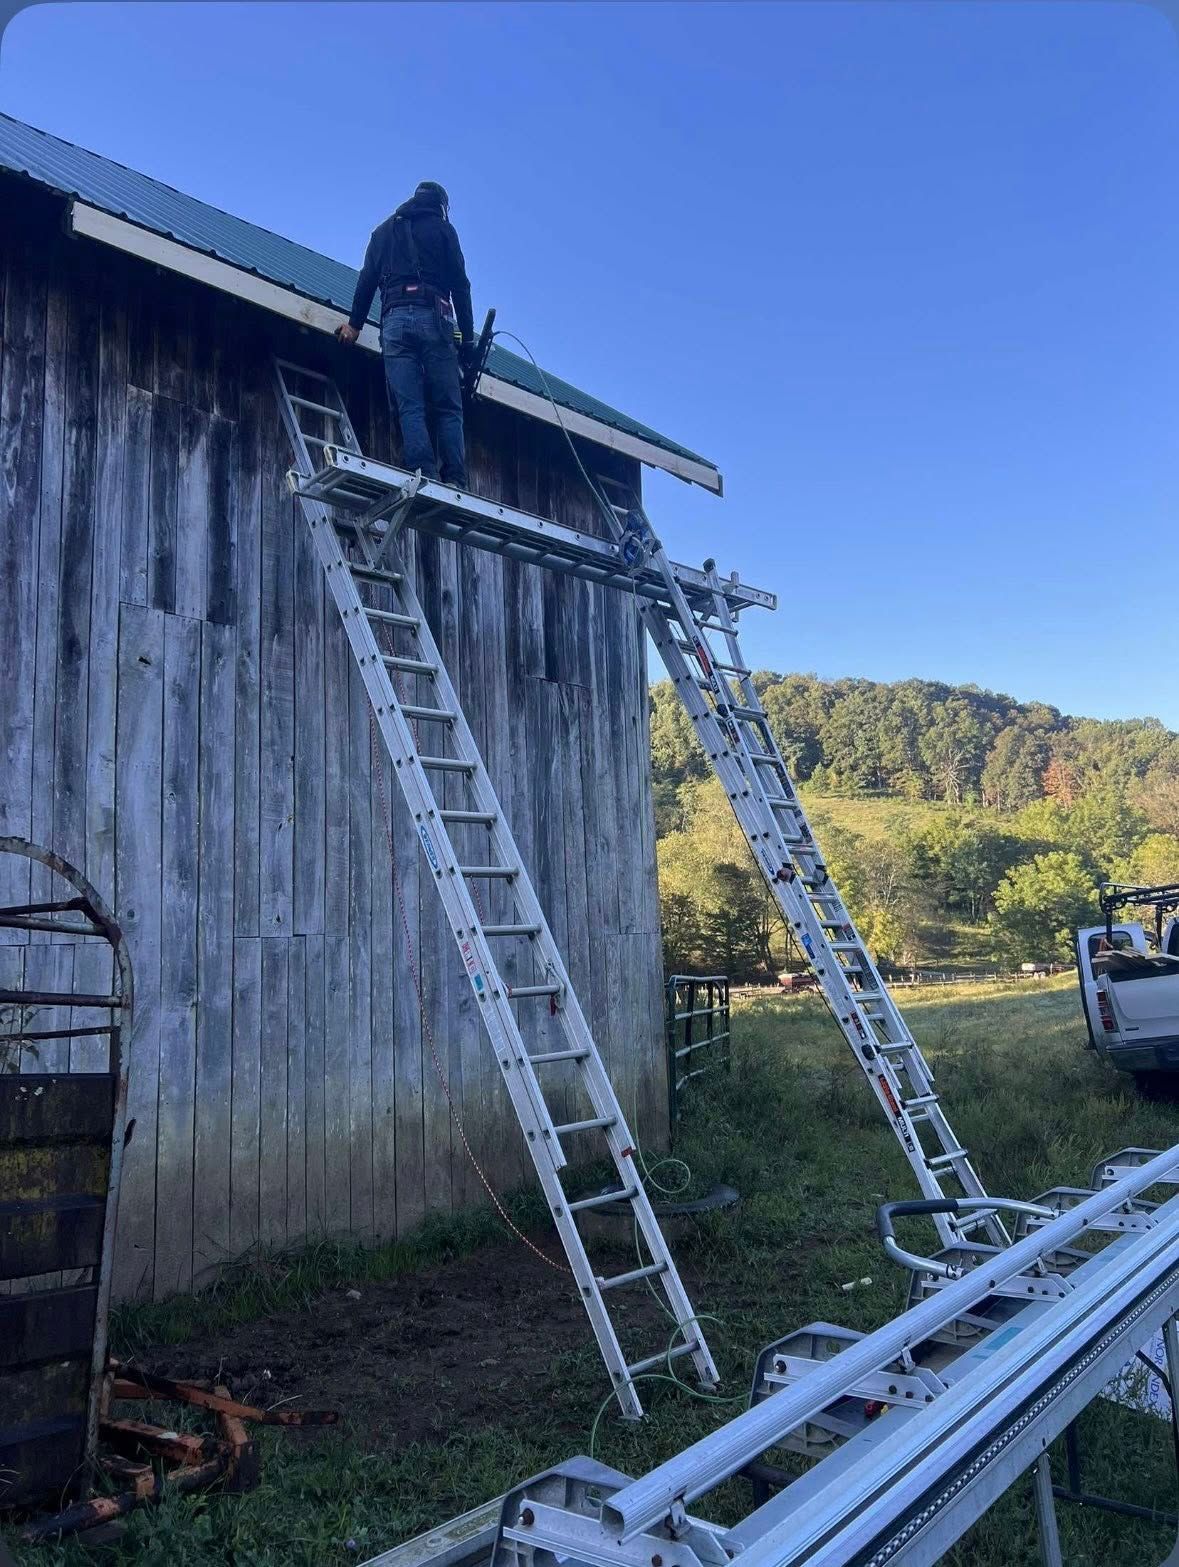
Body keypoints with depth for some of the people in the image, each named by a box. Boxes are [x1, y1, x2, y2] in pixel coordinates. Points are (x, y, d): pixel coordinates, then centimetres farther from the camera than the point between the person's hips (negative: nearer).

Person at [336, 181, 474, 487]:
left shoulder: (383, 230, 25)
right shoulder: (442, 228, 15)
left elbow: (367, 280, 16)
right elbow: (459, 284, 6)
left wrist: (354, 323, 19)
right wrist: (468, 336, 5)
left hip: (395, 319, 3)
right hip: (433, 318, -2)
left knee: (409, 408, -5)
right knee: (448, 409, -4)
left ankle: (423, 479, -20)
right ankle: (454, 482, -16)